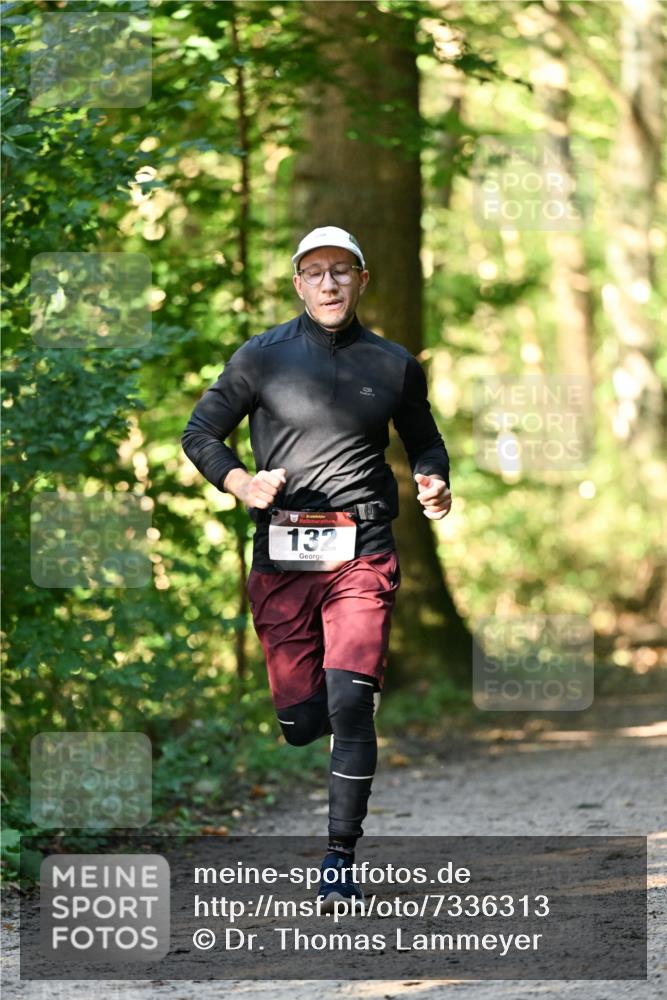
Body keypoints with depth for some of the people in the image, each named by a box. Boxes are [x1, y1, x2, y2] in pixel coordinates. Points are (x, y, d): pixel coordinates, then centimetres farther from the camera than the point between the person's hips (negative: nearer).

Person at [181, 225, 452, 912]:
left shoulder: (394, 365, 11)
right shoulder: (261, 358, 6)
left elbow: (425, 442, 25)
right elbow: (200, 435, 10)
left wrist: (434, 484, 2)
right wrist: (242, 484, -9)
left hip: (363, 552, -1)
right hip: (281, 555, 1)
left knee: (350, 704, -15)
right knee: (299, 716, 0)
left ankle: (341, 858, -9)